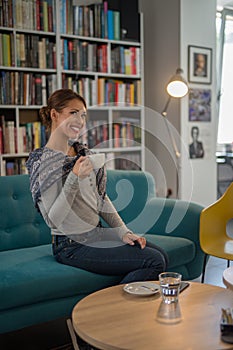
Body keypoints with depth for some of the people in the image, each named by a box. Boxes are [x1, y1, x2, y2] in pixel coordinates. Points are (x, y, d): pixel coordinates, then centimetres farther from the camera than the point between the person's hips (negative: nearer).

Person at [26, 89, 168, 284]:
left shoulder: (84, 153, 9)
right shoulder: (43, 160, -14)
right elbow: (52, 219, -20)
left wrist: (124, 232, 2)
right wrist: (74, 178, -29)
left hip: (97, 234, 8)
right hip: (73, 246, -8)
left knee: (161, 256, 2)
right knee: (154, 262, -14)